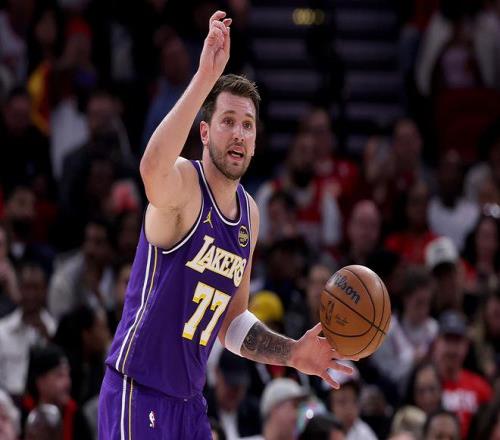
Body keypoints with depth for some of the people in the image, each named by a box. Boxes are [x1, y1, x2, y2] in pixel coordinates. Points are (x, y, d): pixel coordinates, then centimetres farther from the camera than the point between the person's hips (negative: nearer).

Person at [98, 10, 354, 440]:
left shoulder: (249, 213, 12)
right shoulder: (183, 183, -13)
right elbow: (152, 168, -42)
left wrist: (293, 353, 8)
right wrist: (205, 78, -47)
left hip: (189, 400, 9)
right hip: (138, 394, -9)